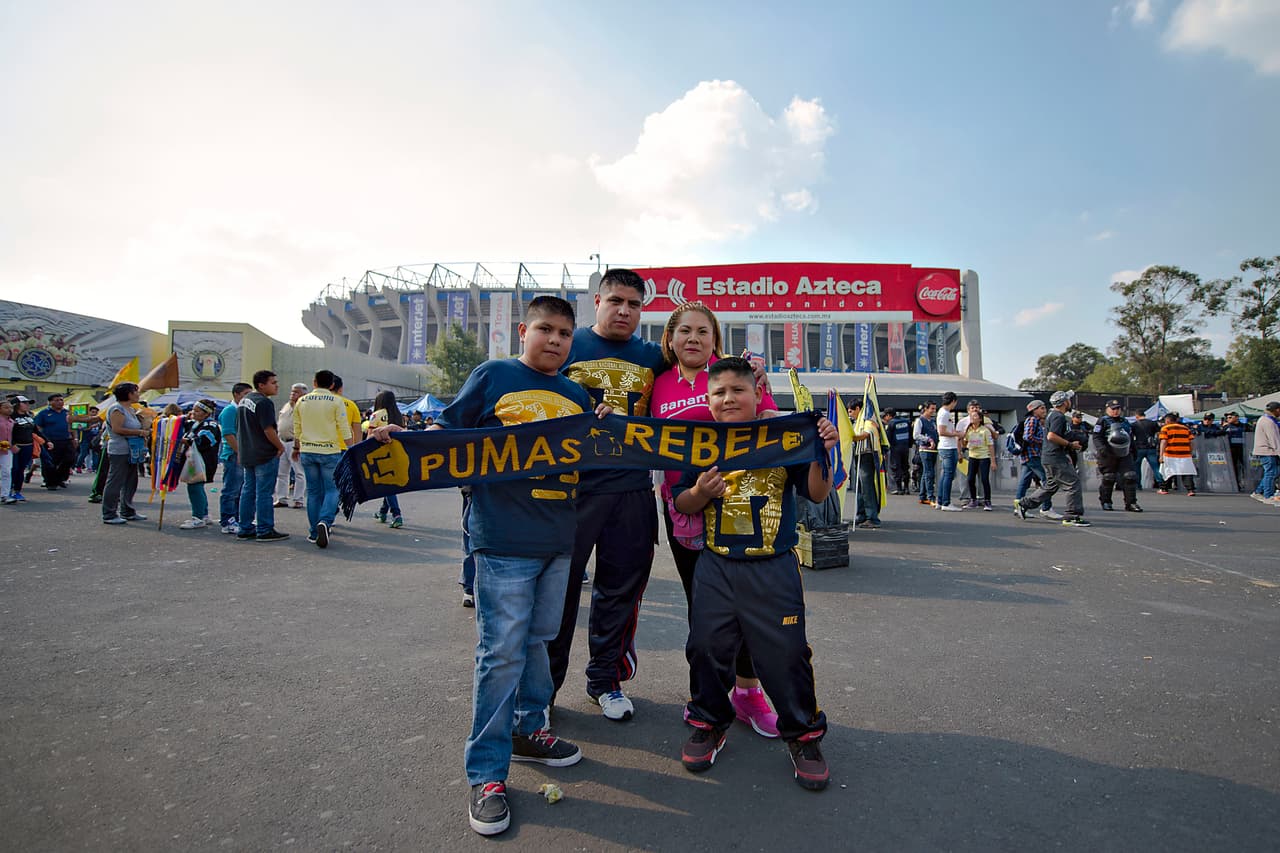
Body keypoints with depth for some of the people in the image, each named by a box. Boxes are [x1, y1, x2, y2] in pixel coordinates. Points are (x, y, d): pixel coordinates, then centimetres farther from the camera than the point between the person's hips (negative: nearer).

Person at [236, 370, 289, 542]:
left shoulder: (243, 401, 15)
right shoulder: (264, 402, -17)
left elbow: (239, 429, 19)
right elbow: (268, 430, -21)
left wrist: (241, 450, 23)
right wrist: (280, 446, -8)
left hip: (247, 455, 9)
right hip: (265, 455, -9)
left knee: (248, 491, 13)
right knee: (263, 493, -4)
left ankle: (245, 529, 18)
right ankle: (265, 530, 0)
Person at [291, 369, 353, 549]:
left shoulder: (301, 401, 7)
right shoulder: (336, 401, -5)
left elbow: (297, 428, 15)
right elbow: (344, 428, -7)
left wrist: (297, 448, 27)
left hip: (307, 452, 4)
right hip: (330, 451, -4)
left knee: (313, 491, 10)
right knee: (332, 489, 3)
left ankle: (314, 532, 13)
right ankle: (325, 521, -20)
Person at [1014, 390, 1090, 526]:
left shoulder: (1053, 415, 18)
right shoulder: (1059, 416, -14)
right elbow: (1051, 436, -26)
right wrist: (1070, 445, -18)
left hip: (1050, 458, 11)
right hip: (1055, 459, -11)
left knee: (1050, 486, 17)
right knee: (1073, 483, -6)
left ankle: (1023, 504, 19)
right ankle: (1072, 516, -2)